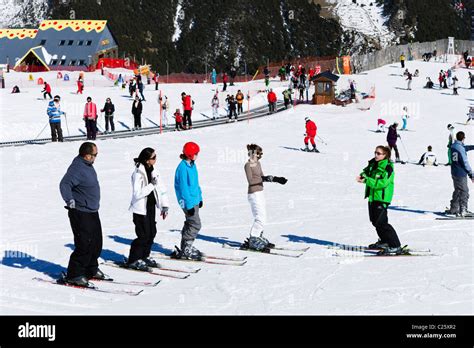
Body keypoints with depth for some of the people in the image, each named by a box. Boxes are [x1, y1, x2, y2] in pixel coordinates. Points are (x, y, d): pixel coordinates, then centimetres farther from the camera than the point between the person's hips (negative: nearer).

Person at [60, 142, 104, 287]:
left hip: (92, 212, 10)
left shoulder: (87, 165, 10)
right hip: (81, 214, -10)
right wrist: (70, 201, -39)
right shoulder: (77, 168, -21)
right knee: (84, 245, -9)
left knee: (96, 243, 16)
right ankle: (73, 275, 0)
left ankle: (91, 270, 30)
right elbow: (64, 184, -31)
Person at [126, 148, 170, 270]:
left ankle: (144, 256, 27)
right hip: (140, 208, -8)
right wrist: (152, 185, -26)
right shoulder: (138, 173, -19)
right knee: (144, 235, -6)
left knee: (152, 232, 11)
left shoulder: (153, 171, 4)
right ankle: (133, 260, 6)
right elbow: (137, 193, -25)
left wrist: (164, 205, 4)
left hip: (151, 206, 8)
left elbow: (161, 188, 8)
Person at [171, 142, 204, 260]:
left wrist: (200, 197, 20)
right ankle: (185, 250, -3)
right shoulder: (183, 167, -19)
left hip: (194, 200, 10)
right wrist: (189, 204, -21)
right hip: (188, 201, -10)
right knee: (195, 225, -9)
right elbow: (183, 188, -21)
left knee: (190, 224, 16)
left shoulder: (192, 165, 9)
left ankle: (185, 248, 26)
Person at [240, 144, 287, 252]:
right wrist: (265, 179, -29)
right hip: (254, 193, -9)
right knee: (260, 219, -12)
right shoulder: (248, 165, -13)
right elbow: (250, 180, -22)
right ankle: (252, 242, -7)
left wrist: (276, 179, 12)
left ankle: (258, 239, 24)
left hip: (260, 193, 9)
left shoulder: (258, 164, 12)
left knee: (262, 218, 14)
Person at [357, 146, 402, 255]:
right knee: (375, 221, 19)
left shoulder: (388, 168, -17)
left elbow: (382, 182, -27)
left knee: (381, 223, -14)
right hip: (372, 197, 9)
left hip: (382, 198, -9)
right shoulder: (373, 164, 8)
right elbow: (367, 171, 21)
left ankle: (395, 246, -11)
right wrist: (362, 175, -4)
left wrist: (366, 180, -30)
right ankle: (384, 241, 39)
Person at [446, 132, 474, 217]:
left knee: (458, 191, 20)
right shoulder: (461, 149, -20)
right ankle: (462, 211, -7)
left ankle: (453, 209, 27)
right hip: (461, 174, -9)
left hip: (454, 173, 9)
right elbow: (465, 163, -21)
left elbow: (465, 148, 23)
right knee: (464, 192, -4)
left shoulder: (453, 146, 5)